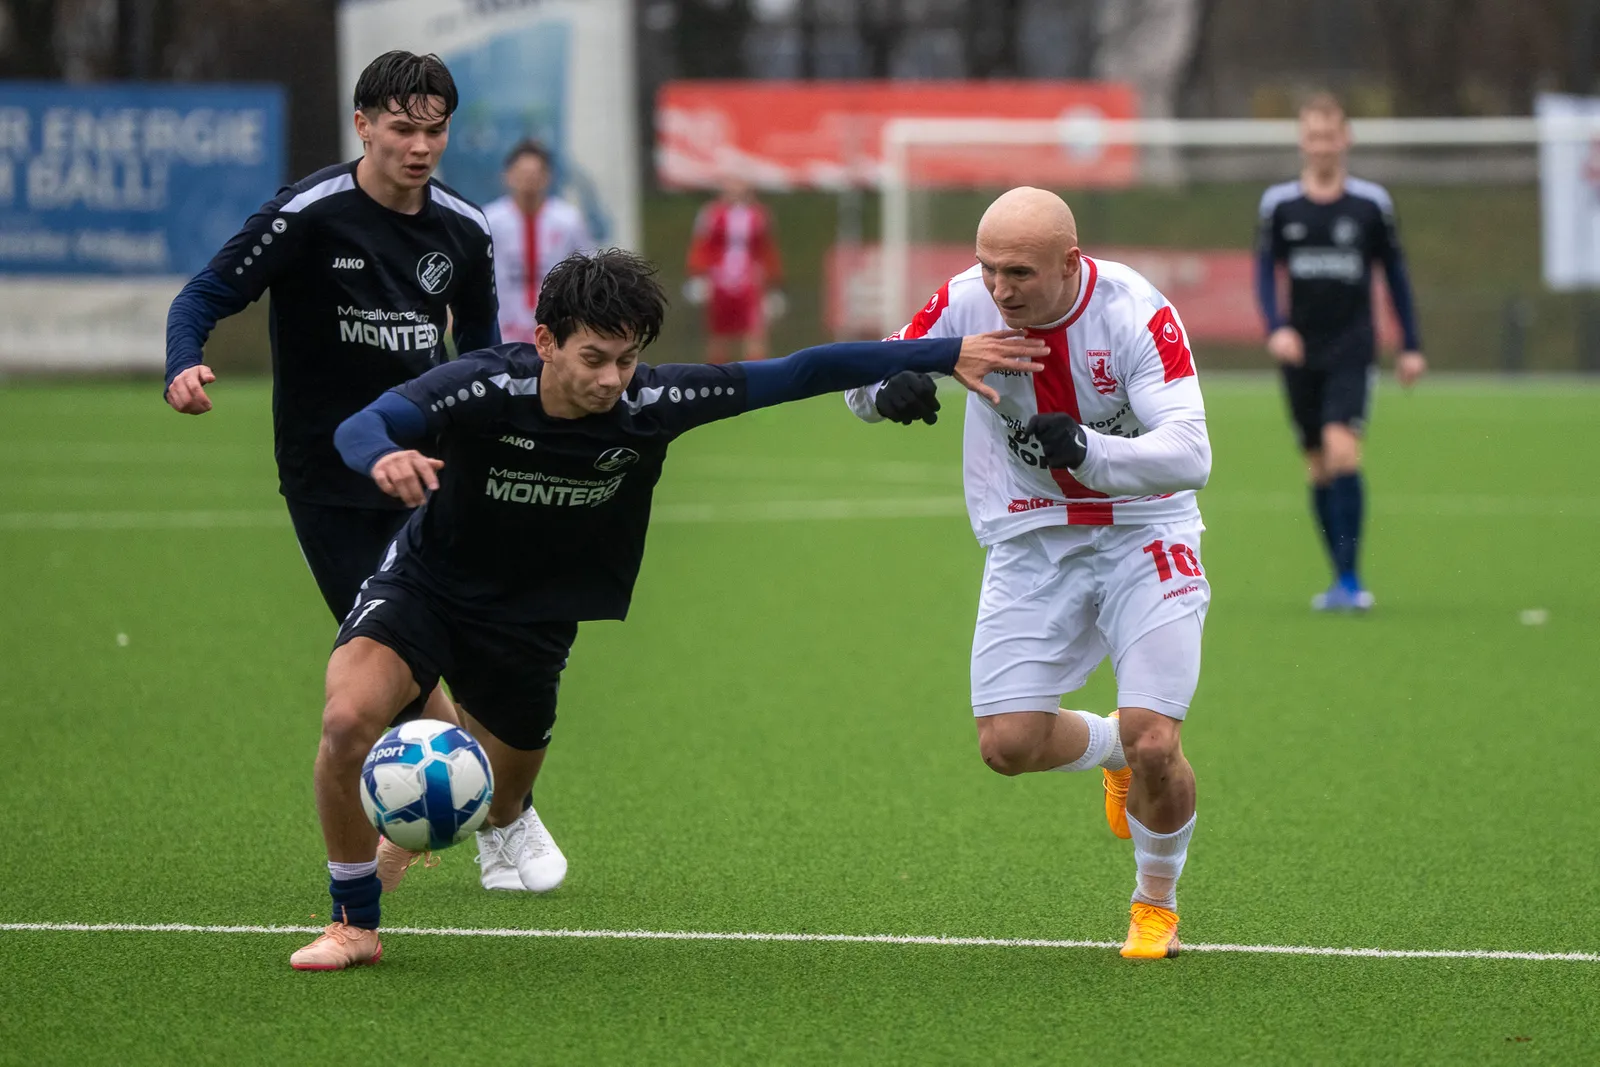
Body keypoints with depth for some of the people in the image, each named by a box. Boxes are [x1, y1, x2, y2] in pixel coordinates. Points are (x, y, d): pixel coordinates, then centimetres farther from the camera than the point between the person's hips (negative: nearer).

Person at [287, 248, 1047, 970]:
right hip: (424, 584, -3)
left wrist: (948, 356, -15)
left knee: (502, 791, 17)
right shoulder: (483, 388, -28)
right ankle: (355, 924, -8)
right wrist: (385, 457, -67)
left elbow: (795, 376, -15)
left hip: (530, 625, 3)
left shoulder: (651, 404, -21)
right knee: (348, 720, -27)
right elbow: (359, 427, -41)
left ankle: (500, 826, 59)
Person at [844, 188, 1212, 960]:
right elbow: (860, 385, -5)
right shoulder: (968, 304, -14)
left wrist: (1084, 449, -48)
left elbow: (1190, 455, -31)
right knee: (1008, 744, -5)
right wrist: (886, 387, -31)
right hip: (1030, 543, 3)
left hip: (1141, 533, -3)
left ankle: (1156, 903, 15)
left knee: (1154, 745, -15)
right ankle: (1112, 748, 31)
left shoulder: (1134, 314, -24)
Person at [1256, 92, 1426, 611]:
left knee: (1342, 451, -19)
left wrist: (1411, 345, 9)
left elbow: (1395, 273, 10)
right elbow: (1265, 271, 2)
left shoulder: (1371, 203, 2)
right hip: (1301, 353, 2)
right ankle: (1343, 578, 16)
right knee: (1318, 466, 5)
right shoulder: (1279, 204, 4)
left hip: (1353, 350, -2)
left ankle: (1349, 581, -19)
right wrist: (1276, 328, -16)